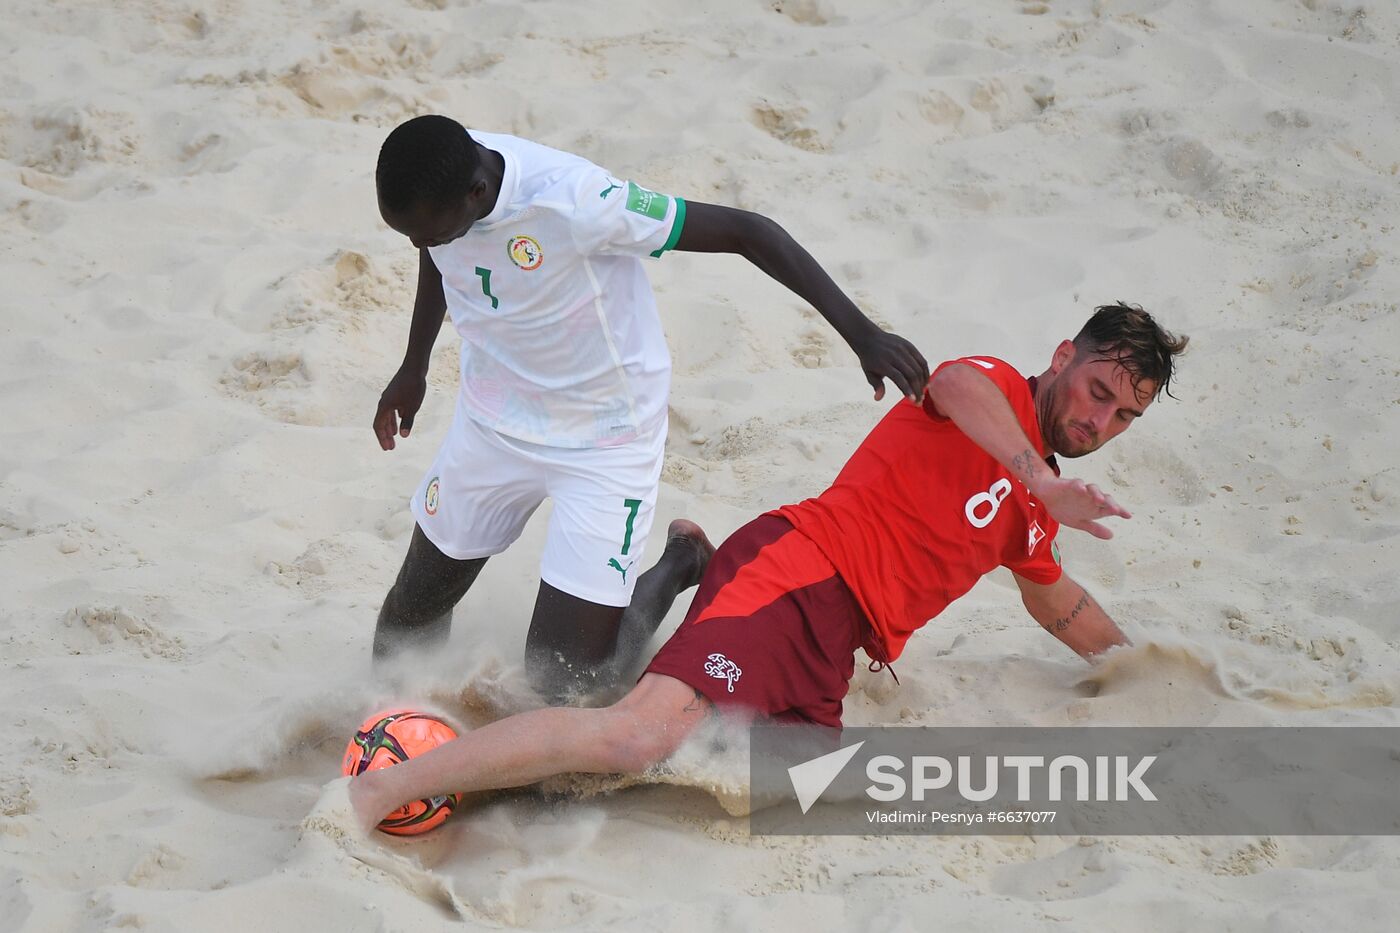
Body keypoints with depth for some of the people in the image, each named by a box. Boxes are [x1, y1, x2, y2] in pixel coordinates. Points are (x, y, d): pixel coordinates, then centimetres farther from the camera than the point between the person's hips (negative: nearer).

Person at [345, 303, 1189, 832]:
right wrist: (1043, 481, -31)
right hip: (799, 578, -9)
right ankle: (377, 792, -28)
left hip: (828, 655, 9)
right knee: (644, 734, -30)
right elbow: (954, 384, -24)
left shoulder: (1033, 507, 27)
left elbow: (1056, 602, 47)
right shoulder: (997, 389, 2)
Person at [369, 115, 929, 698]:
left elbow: (746, 232, -29)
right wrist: (414, 367, 24)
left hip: (604, 441, -5)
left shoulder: (572, 201, -36)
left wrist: (861, 333, -31)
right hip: (492, 423, 6)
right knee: (411, 615, 15)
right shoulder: (431, 183, -17)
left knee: (564, 683, -6)